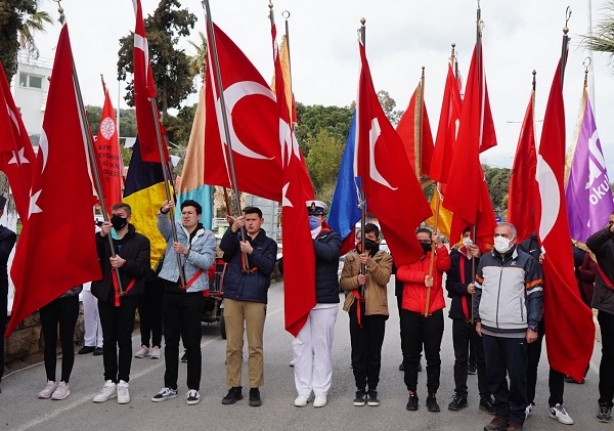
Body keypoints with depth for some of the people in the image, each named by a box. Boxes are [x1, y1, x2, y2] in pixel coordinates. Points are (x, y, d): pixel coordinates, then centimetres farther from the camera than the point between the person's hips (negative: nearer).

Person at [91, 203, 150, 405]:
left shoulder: (140, 241, 3)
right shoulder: (103, 237, 11)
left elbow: (143, 268, -6)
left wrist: (124, 263, -21)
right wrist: (101, 235, -14)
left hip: (127, 295, -3)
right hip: (106, 295, 3)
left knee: (124, 340, 3)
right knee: (108, 340, 7)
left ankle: (123, 382, 10)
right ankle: (110, 382, 13)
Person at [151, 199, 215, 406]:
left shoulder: (208, 236, 3)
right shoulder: (174, 229, 8)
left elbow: (207, 261, -10)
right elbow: (162, 225, -15)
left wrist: (187, 251, -24)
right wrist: (163, 212, -36)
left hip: (192, 293, -2)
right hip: (171, 290, 3)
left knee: (192, 343, 2)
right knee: (170, 341, 10)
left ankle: (193, 387, 11)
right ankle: (170, 386, 20)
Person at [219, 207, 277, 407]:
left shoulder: (268, 243, 9)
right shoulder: (236, 238, 13)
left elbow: (269, 267, -5)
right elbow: (224, 247, -9)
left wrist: (251, 252, -16)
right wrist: (233, 229, -24)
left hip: (256, 299, -2)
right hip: (232, 296, 2)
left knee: (255, 346, 0)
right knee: (233, 345, 4)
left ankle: (255, 389, 8)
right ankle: (234, 387, 13)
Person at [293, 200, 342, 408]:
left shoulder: (332, 236, 3)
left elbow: (329, 253, -20)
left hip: (325, 300, -3)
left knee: (322, 346, 3)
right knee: (301, 345, 5)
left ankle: (321, 391, 12)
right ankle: (303, 390, 13)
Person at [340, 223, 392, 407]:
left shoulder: (384, 257, 4)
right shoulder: (351, 257, 10)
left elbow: (384, 278, -13)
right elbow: (343, 282, 6)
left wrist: (370, 263, -25)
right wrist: (356, 280, -14)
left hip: (376, 309, -1)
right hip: (356, 308, 2)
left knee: (374, 351, 6)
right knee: (358, 351, 5)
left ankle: (373, 388, 16)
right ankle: (360, 388, 14)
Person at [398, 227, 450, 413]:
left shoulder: (436, 258, 8)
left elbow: (445, 266, -16)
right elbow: (401, 274, -11)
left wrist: (440, 244, -27)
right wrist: (423, 277, -22)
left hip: (433, 312, 0)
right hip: (410, 312, 1)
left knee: (433, 356, 5)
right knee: (410, 355, 7)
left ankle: (432, 395, 14)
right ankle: (412, 394, 17)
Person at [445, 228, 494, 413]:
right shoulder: (455, 257, 5)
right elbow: (450, 284, 2)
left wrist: (479, 258, -17)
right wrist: (465, 288, -16)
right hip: (460, 313, 2)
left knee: (483, 358, 5)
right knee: (460, 358, 11)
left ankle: (486, 397, 16)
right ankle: (460, 394, 21)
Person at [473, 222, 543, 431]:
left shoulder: (527, 261, -4)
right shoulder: (485, 260, 8)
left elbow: (535, 296, -4)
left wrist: (532, 326, -7)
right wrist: (478, 319, 13)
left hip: (516, 330, -4)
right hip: (489, 329, 4)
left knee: (517, 376, 3)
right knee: (494, 375, 11)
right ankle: (501, 413, 24)